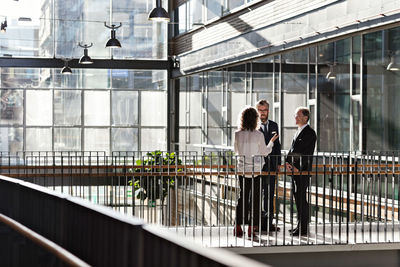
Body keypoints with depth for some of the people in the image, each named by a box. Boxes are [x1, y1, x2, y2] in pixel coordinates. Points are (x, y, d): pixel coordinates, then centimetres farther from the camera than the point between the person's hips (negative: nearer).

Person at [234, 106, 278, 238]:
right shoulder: (258, 135, -12)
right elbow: (264, 152, 0)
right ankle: (251, 228, 4)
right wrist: (271, 142, 15)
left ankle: (238, 227, 11)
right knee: (255, 198, 5)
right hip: (256, 170, -3)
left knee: (242, 197, 12)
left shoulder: (237, 134, -3)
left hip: (242, 169, 3)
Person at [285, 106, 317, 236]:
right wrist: (288, 162, -1)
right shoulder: (298, 131, 18)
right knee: (297, 197, 12)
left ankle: (303, 228, -3)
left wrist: (297, 167, -13)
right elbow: (292, 149, 15)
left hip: (303, 171, -9)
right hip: (295, 170, 9)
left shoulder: (310, 133, -10)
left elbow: (306, 153, -15)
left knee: (301, 198, -8)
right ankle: (300, 225, 19)